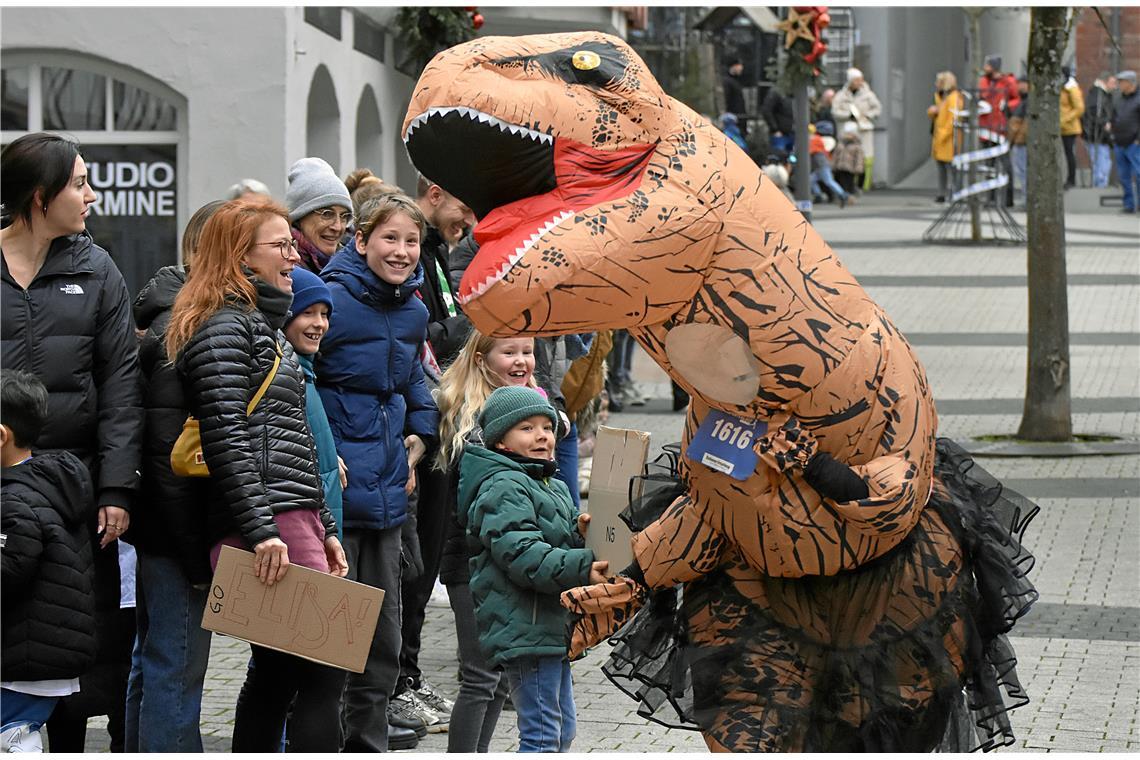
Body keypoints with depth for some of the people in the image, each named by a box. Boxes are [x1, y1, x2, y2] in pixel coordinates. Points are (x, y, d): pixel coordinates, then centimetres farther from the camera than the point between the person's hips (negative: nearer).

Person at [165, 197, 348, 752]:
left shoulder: (265, 327, 24)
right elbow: (225, 441, -17)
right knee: (321, 673, -12)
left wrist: (324, 529, 22)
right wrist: (260, 532, -24)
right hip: (266, 525, -10)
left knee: (275, 674, 13)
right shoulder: (224, 329, -8)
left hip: (296, 521, 10)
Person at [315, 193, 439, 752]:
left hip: (386, 491, 7)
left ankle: (369, 737, 25)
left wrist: (420, 434, 13)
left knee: (383, 623, 14)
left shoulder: (414, 311, 9)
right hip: (334, 491, -7)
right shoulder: (332, 300, -14)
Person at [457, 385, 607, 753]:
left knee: (562, 729, 17)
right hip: (526, 629, -10)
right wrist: (582, 568, -30)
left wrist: (580, 534, 1)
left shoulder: (554, 487, 19)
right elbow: (521, 554, -25)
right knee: (541, 735, -10)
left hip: (552, 626, 10)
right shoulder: (503, 487, -13)